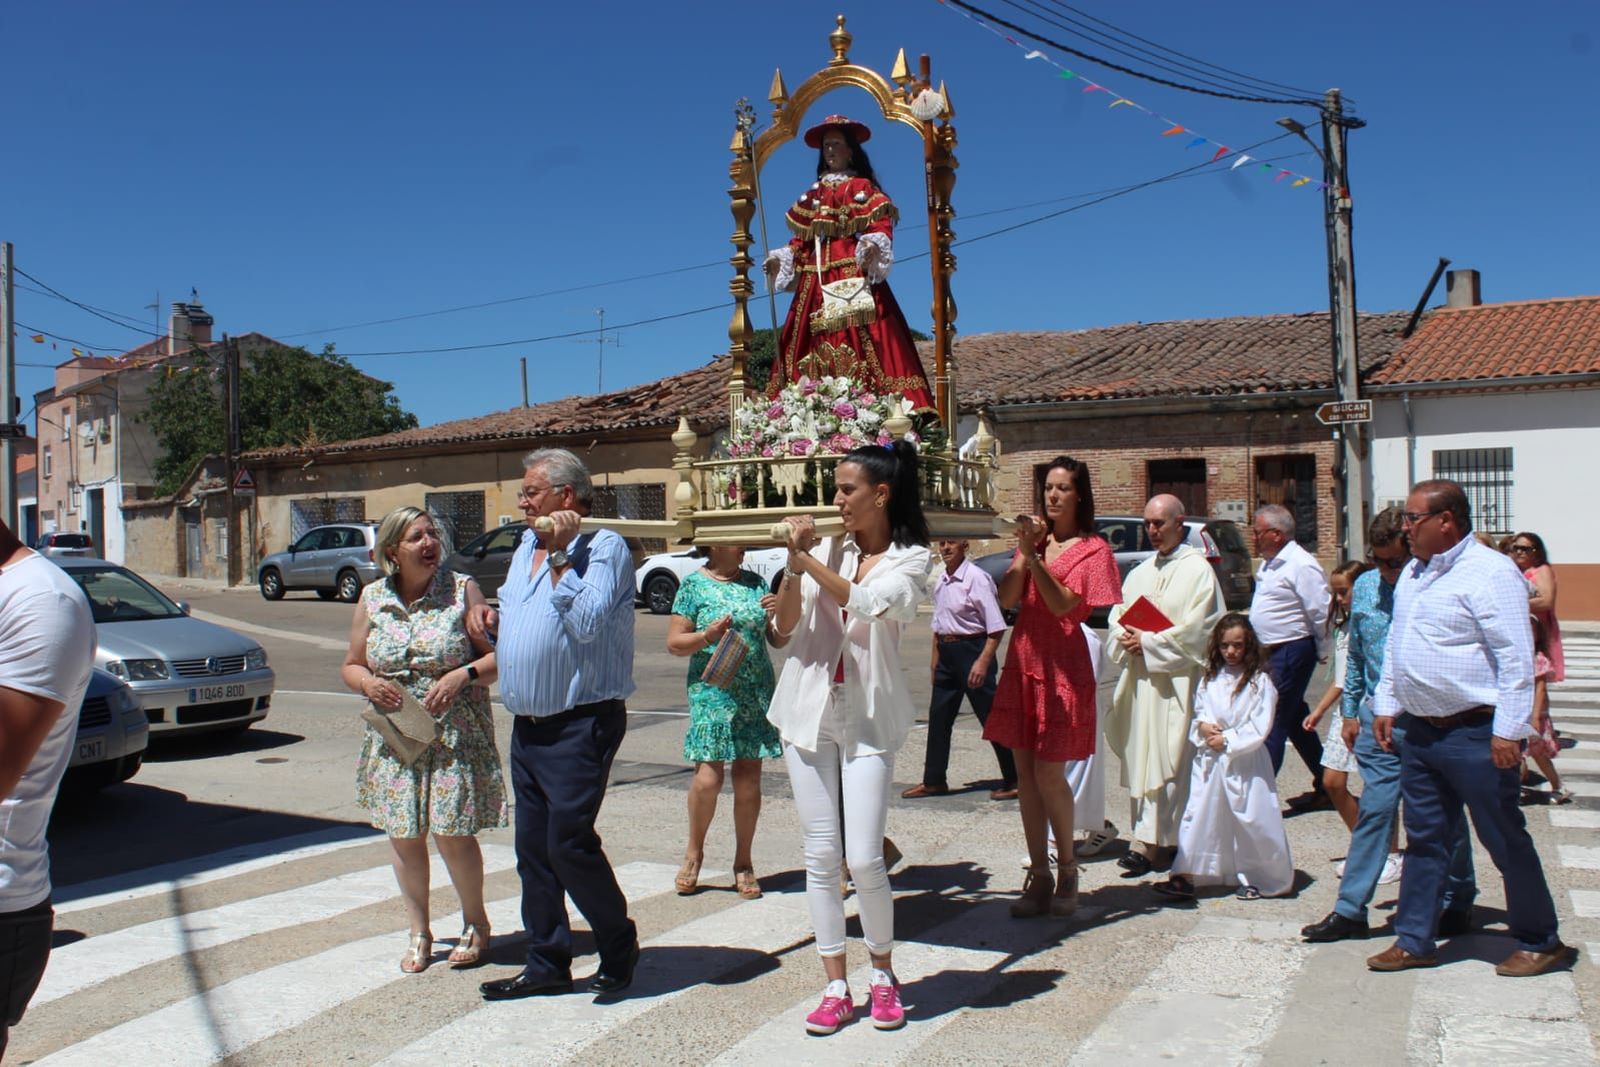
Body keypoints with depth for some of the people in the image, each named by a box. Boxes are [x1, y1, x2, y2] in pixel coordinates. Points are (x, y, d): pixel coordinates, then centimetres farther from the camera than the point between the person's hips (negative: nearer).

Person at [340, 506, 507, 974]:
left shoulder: (461, 589, -4)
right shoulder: (372, 598, 4)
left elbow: (497, 656, -4)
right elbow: (350, 666, 12)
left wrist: (462, 676, -21)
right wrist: (368, 683, -9)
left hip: (456, 735, -3)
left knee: (452, 833, -4)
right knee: (403, 835, 7)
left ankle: (475, 922, 20)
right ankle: (419, 931, 25)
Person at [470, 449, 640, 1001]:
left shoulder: (604, 547, -9)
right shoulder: (526, 549, 16)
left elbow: (587, 622, -22)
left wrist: (560, 556, -18)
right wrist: (488, 615, 5)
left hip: (580, 723, -8)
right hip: (527, 725, 8)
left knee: (569, 842, -9)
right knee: (533, 848, 10)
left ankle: (619, 946, 13)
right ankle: (547, 962, 22)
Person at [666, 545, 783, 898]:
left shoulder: (755, 582, 11)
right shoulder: (694, 585, 1)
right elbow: (673, 642, -1)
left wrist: (777, 614, -5)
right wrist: (707, 636, -17)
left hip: (757, 694, 3)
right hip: (712, 693, -3)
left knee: (748, 778, 4)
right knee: (708, 777, -11)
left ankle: (743, 863, 17)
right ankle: (694, 852, 13)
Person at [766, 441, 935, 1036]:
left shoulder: (912, 560, -2)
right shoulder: (827, 548, 4)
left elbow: (868, 603, -23)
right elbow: (782, 633, 1)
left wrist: (807, 558, -19)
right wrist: (793, 566, -11)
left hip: (868, 719, -3)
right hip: (808, 712, 3)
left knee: (864, 859, -6)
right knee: (821, 856, 5)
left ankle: (883, 973, 19)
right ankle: (836, 988, 18)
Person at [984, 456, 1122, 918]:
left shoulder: (1092, 549, -2)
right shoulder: (1034, 539, 12)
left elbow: (1063, 604, -15)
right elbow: (1006, 598, 2)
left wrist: (1034, 556, -22)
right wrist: (1025, 551, -7)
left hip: (1062, 664, -5)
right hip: (1022, 659, 5)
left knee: (1049, 772, -7)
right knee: (1025, 772, 5)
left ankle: (1067, 868, 14)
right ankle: (1039, 876, 13)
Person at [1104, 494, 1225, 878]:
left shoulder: (1198, 570, -3)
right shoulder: (1139, 574, 18)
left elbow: (1194, 630, -11)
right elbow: (1116, 618, 17)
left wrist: (1147, 641, -12)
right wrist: (1124, 638, -4)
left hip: (1175, 679, -7)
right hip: (1138, 677, 7)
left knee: (1166, 760, -7)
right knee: (1139, 757, 6)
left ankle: (1148, 842, -8)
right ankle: (1155, 837, 13)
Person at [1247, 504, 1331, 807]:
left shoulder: (1301, 566, -18)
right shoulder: (1270, 563, 12)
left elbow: (1321, 614, -18)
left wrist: (1323, 654, -9)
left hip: (1292, 653, -10)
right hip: (1272, 653, 10)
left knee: (1273, 724, -7)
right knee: (1296, 722, 16)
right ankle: (1325, 786, 27)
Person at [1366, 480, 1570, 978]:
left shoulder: (1490, 573, -15)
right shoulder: (1414, 573, 12)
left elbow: (1516, 658, -19)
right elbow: (1395, 646, 20)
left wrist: (1509, 731, -21)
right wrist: (1387, 705, 16)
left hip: (1475, 735, -8)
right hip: (1421, 732, 8)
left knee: (1506, 842, 6)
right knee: (1424, 841, 13)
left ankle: (1540, 942, 23)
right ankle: (1414, 941, 22)